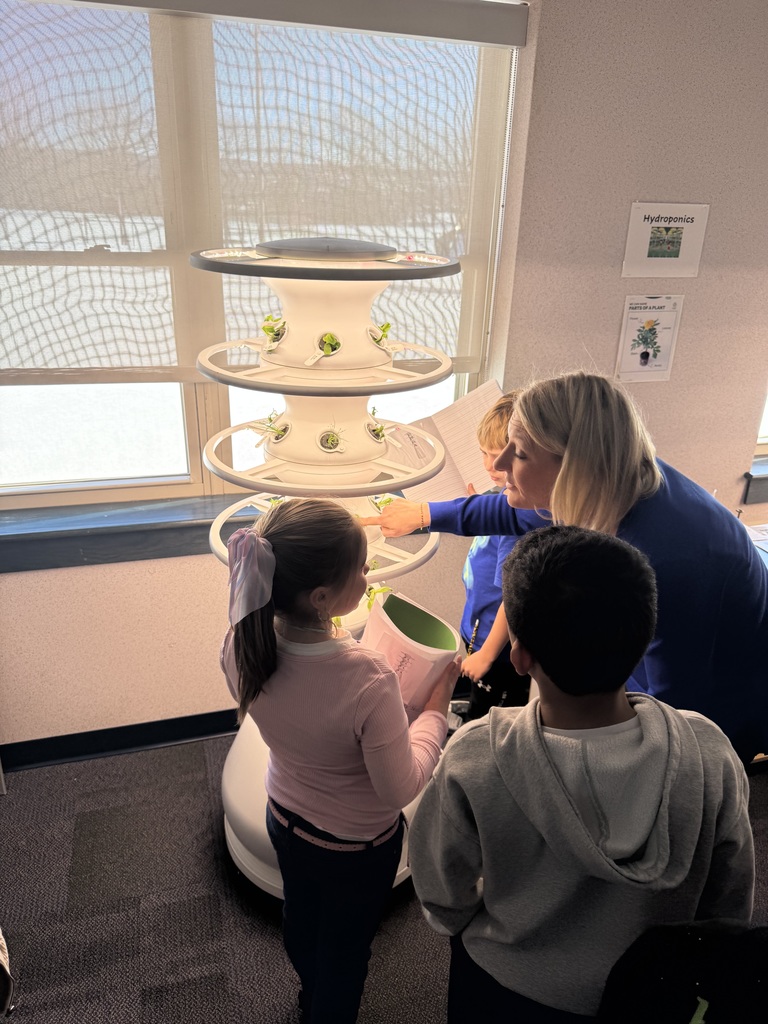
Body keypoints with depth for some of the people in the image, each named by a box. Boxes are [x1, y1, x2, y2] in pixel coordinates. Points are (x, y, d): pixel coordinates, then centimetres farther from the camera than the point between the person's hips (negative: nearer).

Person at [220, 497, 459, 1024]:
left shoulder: (243, 643, -25)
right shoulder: (369, 680, -42)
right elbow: (401, 789, -26)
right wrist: (436, 708, -16)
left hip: (286, 818, 6)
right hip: (357, 846, -5)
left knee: (301, 917, 35)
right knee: (346, 945, 26)